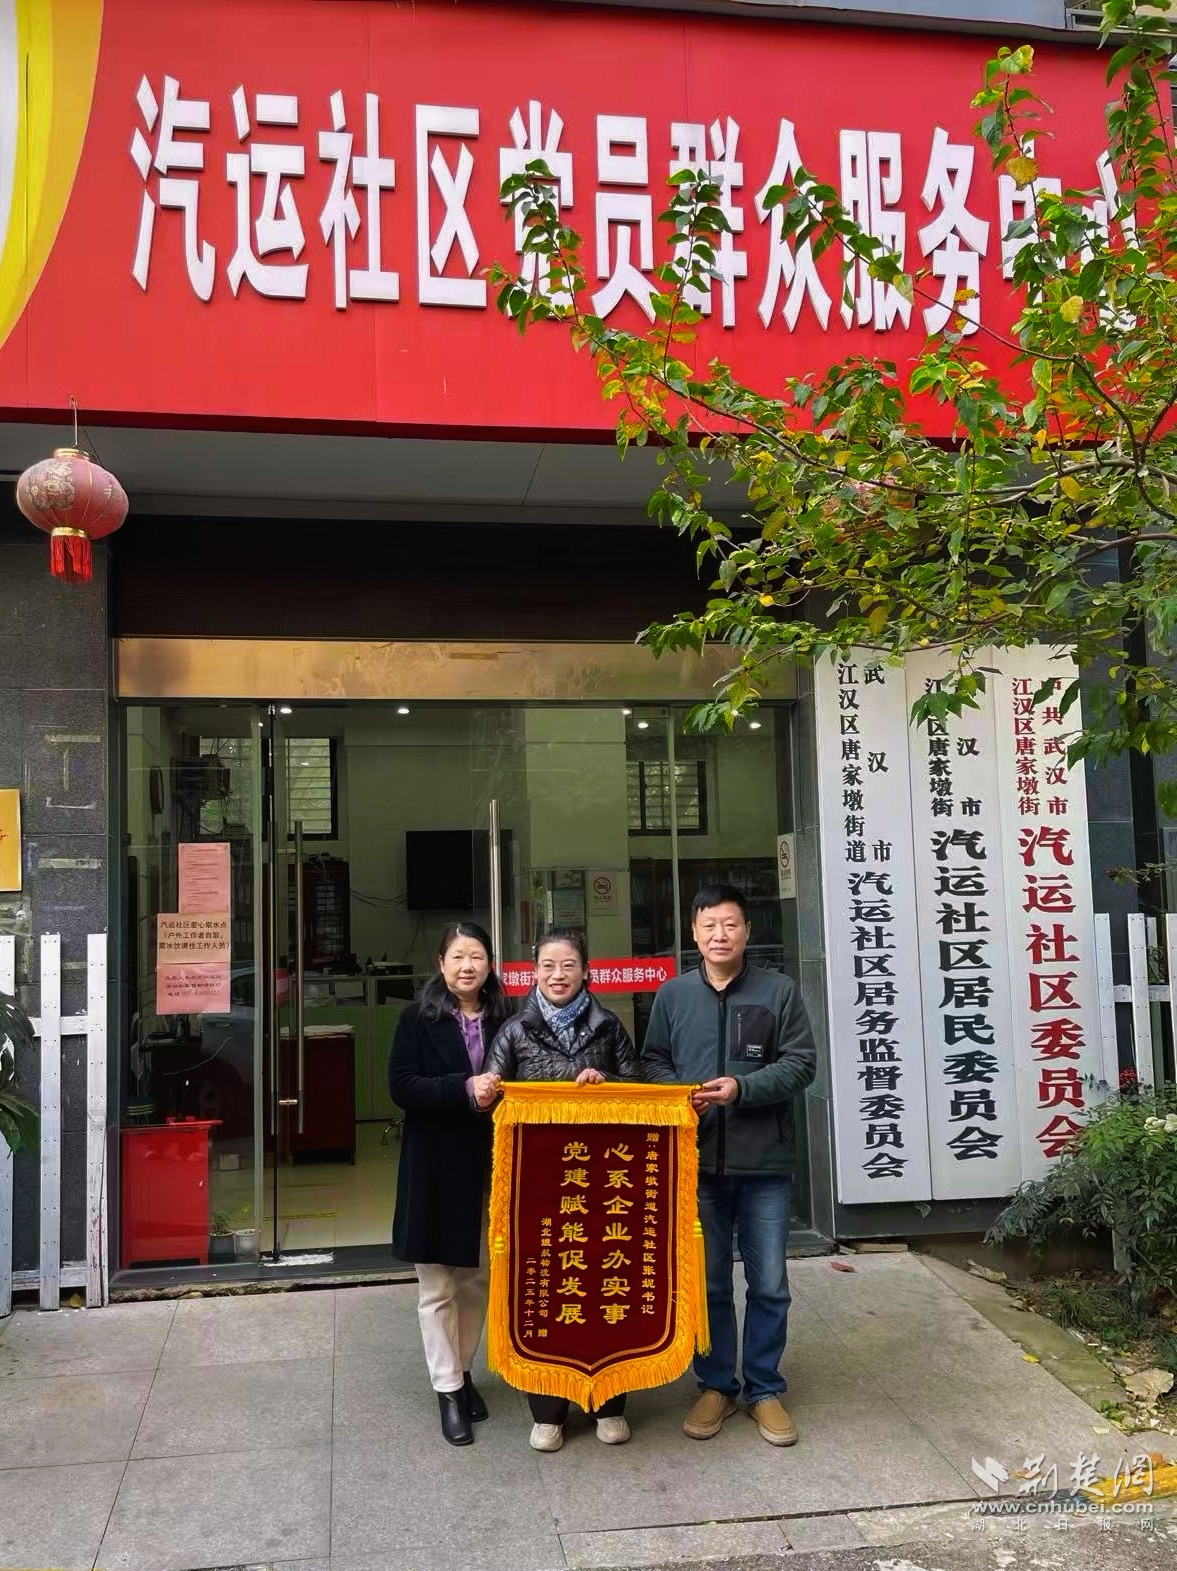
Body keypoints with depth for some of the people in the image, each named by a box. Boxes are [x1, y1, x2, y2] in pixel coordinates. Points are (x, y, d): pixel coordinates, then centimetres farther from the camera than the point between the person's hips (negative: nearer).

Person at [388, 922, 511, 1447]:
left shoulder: (503, 1020, 1)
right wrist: (465, 1088, -24)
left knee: (477, 1279, 14)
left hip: (488, 1165, 3)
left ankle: (462, 1370, 33)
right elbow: (401, 1086, -13)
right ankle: (448, 1389, 20)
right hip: (435, 1167, -2)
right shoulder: (418, 1019, -5)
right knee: (438, 1286, 6)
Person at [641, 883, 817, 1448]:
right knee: (706, 1283, 12)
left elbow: (801, 1063, -4)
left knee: (769, 1285, 9)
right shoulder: (672, 994, 5)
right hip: (696, 1162, 1)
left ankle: (765, 1389, 26)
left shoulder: (779, 991, -2)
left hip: (764, 1163, -1)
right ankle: (715, 1385, 29)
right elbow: (652, 1062, 10)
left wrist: (742, 1088, -16)